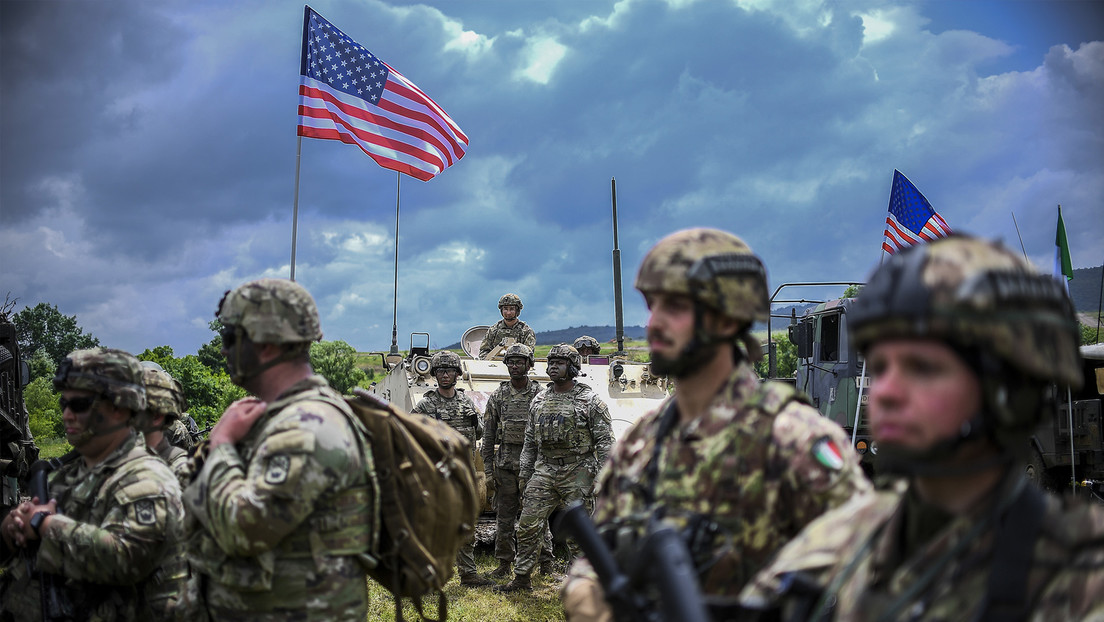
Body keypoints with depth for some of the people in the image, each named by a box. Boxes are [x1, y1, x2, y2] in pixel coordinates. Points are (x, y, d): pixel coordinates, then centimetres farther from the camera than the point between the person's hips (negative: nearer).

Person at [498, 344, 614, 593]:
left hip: (577, 472, -5)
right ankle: (522, 579, 14)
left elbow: (605, 442, -5)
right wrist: (525, 474, 13)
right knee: (528, 525, 2)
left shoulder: (590, 400, -4)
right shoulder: (539, 400, 11)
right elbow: (530, 441, 18)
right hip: (544, 470, 5)